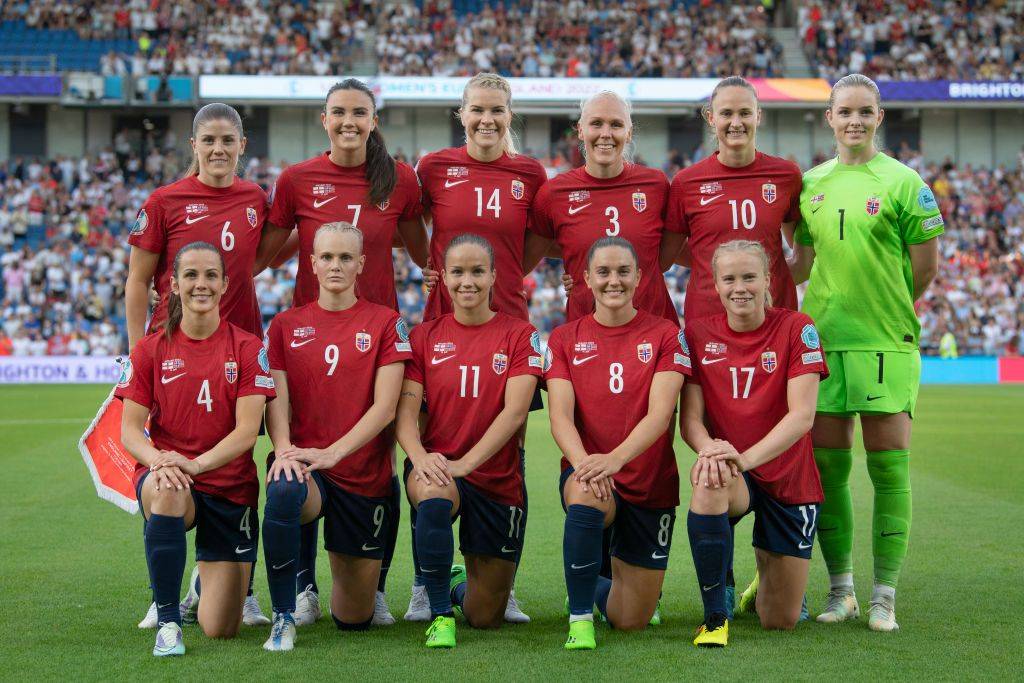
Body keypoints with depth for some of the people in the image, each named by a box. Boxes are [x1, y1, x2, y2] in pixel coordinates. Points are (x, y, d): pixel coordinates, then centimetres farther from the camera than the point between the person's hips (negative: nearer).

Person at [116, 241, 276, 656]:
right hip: (165, 475, 0)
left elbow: (246, 431, -10)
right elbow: (129, 429, -2)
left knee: (221, 630, -4)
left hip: (231, 487, 0)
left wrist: (196, 464, -26)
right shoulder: (150, 350, 2)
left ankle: (207, 575, 36)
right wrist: (157, 459, -24)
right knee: (167, 495, -41)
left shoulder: (247, 348, -2)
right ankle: (167, 620, -26)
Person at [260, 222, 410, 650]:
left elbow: (385, 407, -8)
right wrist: (283, 450, -22)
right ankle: (283, 617, -23)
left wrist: (332, 453, -21)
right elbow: (277, 401, -1)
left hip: (364, 477, 0)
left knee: (354, 620, 4)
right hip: (305, 466, 0)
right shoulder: (286, 325, 7)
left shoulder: (385, 323, 1)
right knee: (283, 492, -40)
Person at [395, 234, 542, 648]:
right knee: (434, 497, -40)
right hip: (436, 467, 0)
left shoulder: (519, 334, -1)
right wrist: (419, 456, -27)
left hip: (497, 478, 0)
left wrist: (466, 463, -26)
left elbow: (515, 411, -13)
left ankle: (463, 583, 44)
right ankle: (440, 613, -19)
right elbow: (406, 410, -6)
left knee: (486, 618, 5)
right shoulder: (425, 336, 3)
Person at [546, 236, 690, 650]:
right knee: (586, 495, -41)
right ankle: (580, 617, -22)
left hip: (650, 485, 1)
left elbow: (660, 413, -14)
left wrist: (615, 458, -33)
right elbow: (560, 415, -9)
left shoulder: (665, 336, -2)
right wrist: (583, 463, -31)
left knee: (632, 621, 4)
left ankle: (598, 587, 42)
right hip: (585, 468, 0)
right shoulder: (565, 339, 3)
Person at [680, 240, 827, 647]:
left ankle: (768, 577, 42)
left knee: (781, 621, 2)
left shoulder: (796, 329, -9)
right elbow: (690, 418, -5)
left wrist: (745, 458, -31)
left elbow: (802, 415, -17)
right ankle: (715, 617, -25)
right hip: (732, 475, 0)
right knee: (709, 484, -40)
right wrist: (709, 449, -29)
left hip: (788, 479, 0)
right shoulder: (697, 334, -2)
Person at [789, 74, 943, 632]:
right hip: (823, 341, 4)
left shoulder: (902, 182, -2)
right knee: (827, 466, 5)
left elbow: (926, 264, 0)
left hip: (886, 343, -4)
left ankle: (884, 596, 5)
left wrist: (886, 312, 4)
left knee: (888, 469, -2)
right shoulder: (810, 183, 11)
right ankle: (840, 590, 17)